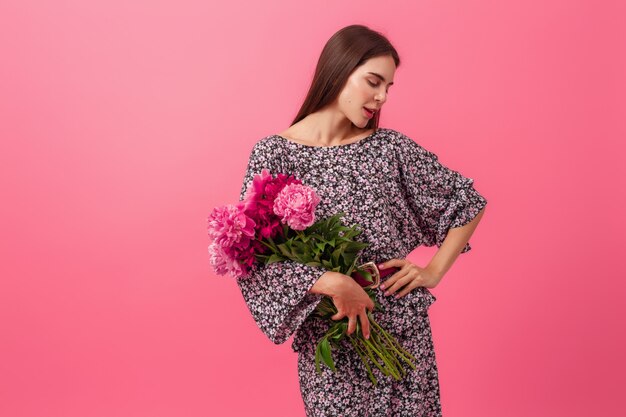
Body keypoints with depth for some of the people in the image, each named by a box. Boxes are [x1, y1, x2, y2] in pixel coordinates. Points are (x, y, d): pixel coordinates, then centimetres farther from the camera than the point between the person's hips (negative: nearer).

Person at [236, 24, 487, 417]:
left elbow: (468, 201, 10)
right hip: (326, 337, -2)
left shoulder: (390, 147, 0)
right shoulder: (274, 153, -7)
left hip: (404, 328, 2)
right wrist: (331, 283, -23)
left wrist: (435, 271, 1)